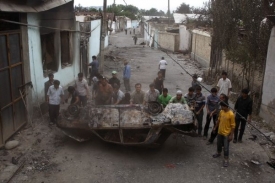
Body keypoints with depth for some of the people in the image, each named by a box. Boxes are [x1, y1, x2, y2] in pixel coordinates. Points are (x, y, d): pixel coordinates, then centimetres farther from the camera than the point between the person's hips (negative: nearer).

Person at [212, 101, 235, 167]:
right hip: (220, 132, 7)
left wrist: (231, 135, -16)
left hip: (226, 133, -6)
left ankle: (226, 160, 14)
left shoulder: (231, 114, -23)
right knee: (219, 144, 23)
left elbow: (233, 126, -18)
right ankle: (218, 153, 47)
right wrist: (215, 127, 17)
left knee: (226, 147, 1)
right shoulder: (221, 112, -3)